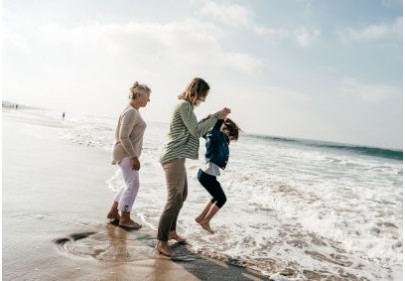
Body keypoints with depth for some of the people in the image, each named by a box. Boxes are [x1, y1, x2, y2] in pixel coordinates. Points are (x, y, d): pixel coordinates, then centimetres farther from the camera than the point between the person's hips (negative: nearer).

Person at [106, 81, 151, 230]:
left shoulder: (133, 110, 13)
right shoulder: (131, 112, -18)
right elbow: (123, 137, -24)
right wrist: (134, 157, -23)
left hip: (127, 153, 10)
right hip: (126, 153, -10)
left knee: (130, 185, 16)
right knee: (133, 185, -6)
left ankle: (113, 212, 25)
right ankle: (125, 219, 3)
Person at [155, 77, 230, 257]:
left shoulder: (186, 106, 19)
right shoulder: (184, 105, -12)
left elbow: (193, 130, 24)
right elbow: (197, 132, -16)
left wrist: (207, 120, 13)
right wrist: (216, 116, -10)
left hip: (177, 158, 11)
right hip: (174, 158, -11)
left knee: (181, 196, 19)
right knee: (174, 199, -13)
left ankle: (171, 231, 32)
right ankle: (161, 242, -8)